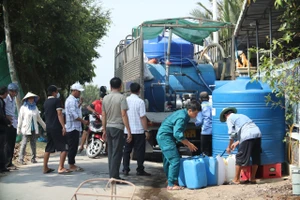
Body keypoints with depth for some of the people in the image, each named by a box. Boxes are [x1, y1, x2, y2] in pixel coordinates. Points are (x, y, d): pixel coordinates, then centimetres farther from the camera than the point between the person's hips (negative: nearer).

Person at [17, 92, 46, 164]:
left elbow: (39, 118, 21)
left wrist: (44, 126, 23)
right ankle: (21, 159, -4)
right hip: (26, 129, -5)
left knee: (33, 144, 5)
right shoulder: (23, 108, 1)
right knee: (24, 144, -6)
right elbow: (20, 119, -1)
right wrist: (18, 129, -5)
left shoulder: (35, 108, 14)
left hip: (34, 129, 5)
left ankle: (33, 158, 11)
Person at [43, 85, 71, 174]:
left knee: (48, 148, 14)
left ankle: (45, 168, 16)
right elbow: (59, 114, -16)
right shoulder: (57, 100, -9)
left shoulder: (46, 102, 15)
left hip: (48, 127, 8)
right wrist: (63, 126, -19)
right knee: (64, 148, -5)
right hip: (56, 127, -8)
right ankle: (61, 168, -11)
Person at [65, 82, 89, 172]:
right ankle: (71, 166, -1)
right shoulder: (71, 100, -15)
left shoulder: (74, 100, 19)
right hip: (72, 127, -10)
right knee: (72, 147, -6)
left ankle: (72, 164, 18)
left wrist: (79, 104, 11)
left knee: (74, 147, 12)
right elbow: (74, 115, -21)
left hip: (75, 127, 10)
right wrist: (83, 121, -14)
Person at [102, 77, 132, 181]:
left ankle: (112, 176, 18)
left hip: (108, 127, 6)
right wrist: (129, 131, -14)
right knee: (117, 153, -3)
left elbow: (103, 115, 11)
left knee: (111, 152, 13)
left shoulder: (105, 98, 8)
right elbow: (123, 115, -15)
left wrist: (104, 130, 18)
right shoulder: (121, 97, -10)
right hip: (118, 127, -6)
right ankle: (114, 177, -4)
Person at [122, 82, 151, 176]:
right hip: (138, 130, -4)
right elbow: (143, 117, -13)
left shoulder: (125, 100, 2)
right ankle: (140, 170, 7)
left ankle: (125, 169, 12)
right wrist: (146, 131, -8)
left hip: (127, 130, 4)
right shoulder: (140, 102, -11)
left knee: (127, 150, 12)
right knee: (139, 151, 4)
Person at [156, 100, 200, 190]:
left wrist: (187, 143, 16)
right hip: (165, 137, -10)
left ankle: (170, 180, 32)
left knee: (168, 160, 19)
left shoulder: (182, 113, 11)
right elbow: (177, 134, -27)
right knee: (175, 160, -10)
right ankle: (171, 184, -5)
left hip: (162, 137, 10)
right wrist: (189, 144, -19)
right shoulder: (182, 117, -20)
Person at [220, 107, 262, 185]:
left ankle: (236, 179, 10)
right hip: (257, 133, 7)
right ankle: (253, 178, 23)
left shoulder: (229, 118, 12)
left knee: (240, 158, 4)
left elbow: (232, 134, 5)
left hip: (248, 136, -7)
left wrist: (229, 147, 15)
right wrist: (237, 142, 34)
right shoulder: (241, 115, 32)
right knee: (256, 158, 16)